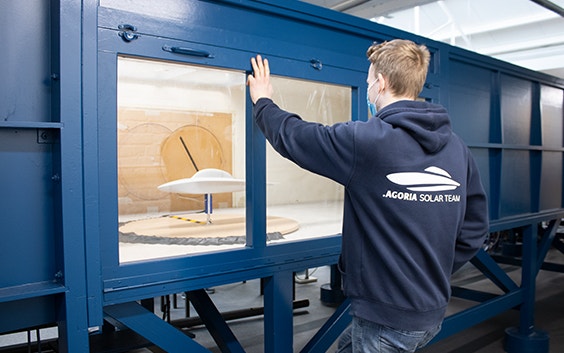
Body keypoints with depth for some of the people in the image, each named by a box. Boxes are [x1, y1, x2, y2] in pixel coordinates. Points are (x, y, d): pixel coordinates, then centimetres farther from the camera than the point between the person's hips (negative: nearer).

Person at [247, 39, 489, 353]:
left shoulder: (365, 140, -21)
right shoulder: (457, 148, -1)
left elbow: (292, 136, -8)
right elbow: (475, 229, 5)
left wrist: (263, 102, 11)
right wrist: (433, 273, 14)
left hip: (386, 317, -7)